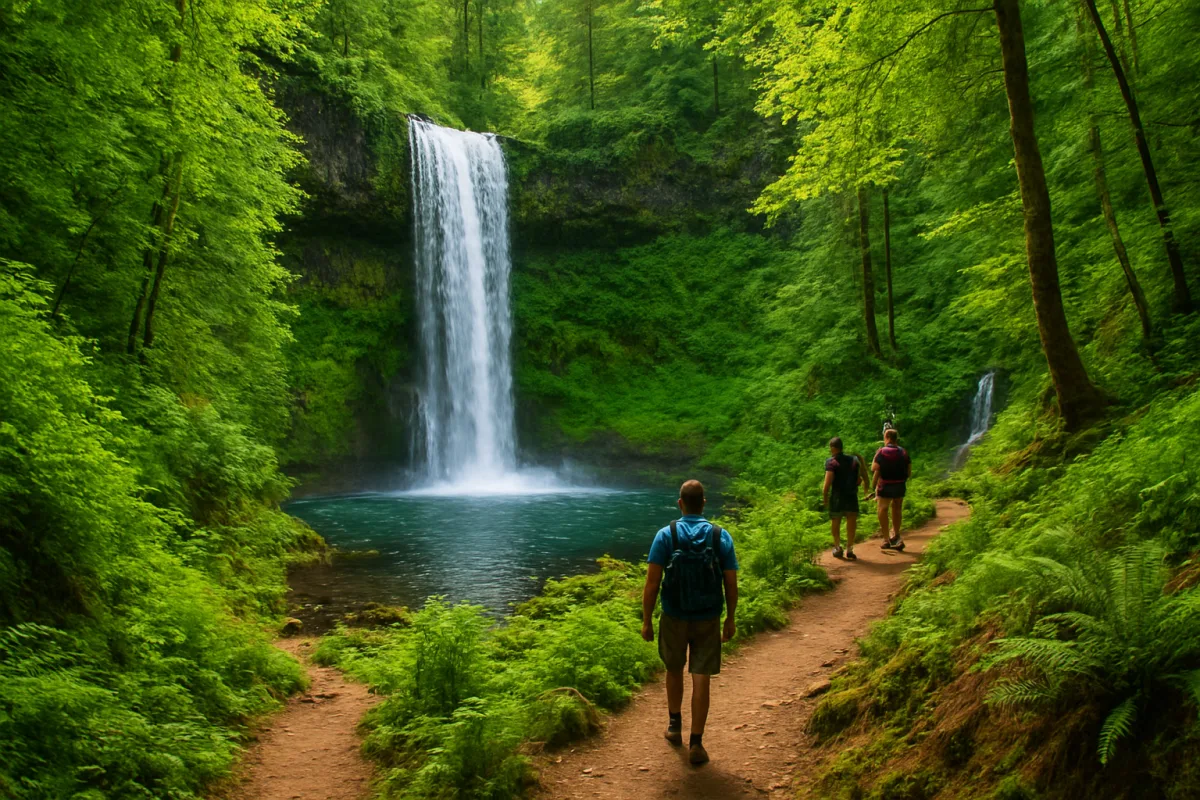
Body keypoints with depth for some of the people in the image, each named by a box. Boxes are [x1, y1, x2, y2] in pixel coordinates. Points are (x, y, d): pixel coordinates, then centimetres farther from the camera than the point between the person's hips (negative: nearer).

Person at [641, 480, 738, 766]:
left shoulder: (665, 535, -9)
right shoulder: (721, 537, -5)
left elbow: (652, 583, -12)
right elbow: (731, 584, -3)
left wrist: (647, 621, -3)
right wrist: (730, 619, 10)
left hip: (674, 618, 0)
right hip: (708, 621, 0)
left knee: (674, 671, 22)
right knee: (701, 680, 5)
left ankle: (675, 725, 37)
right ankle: (696, 743, 5)